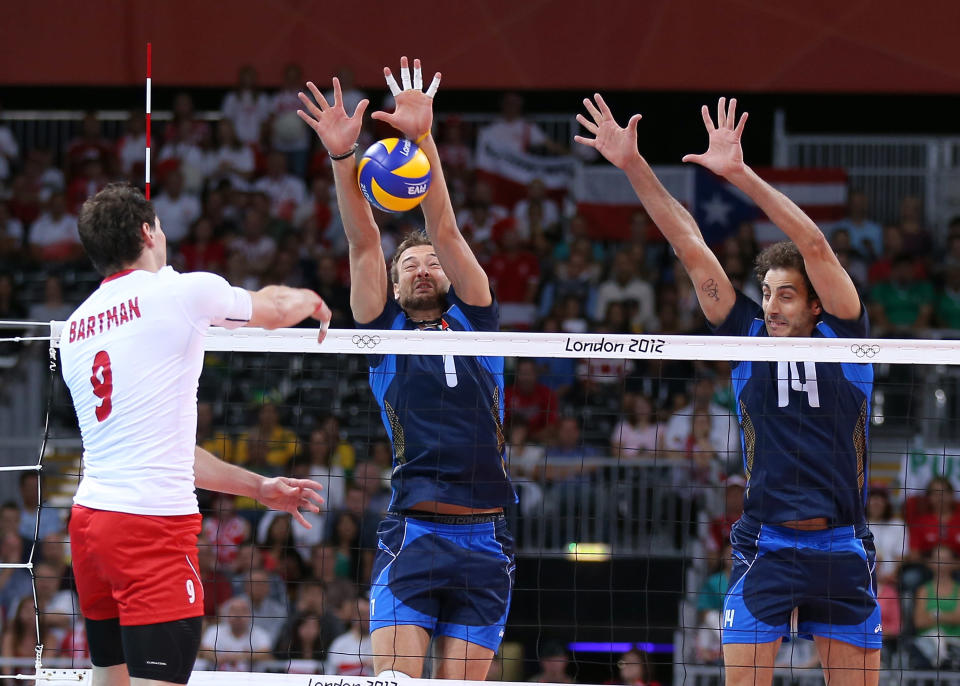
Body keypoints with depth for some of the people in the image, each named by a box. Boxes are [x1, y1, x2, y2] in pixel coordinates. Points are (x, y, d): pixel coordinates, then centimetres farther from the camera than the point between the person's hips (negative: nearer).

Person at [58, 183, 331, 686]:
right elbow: (274, 308, 16)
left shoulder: (75, 329, 16)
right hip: (154, 527, -7)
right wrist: (313, 302, 41)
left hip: (90, 517, 7)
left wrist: (259, 488, 29)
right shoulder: (182, 292, -5)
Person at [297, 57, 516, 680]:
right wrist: (342, 157, -10)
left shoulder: (474, 322, 14)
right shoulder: (385, 332, 13)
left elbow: (445, 232, 4)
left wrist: (423, 138, -7)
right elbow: (364, 244, 2)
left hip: (484, 540, 1)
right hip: (412, 536, -1)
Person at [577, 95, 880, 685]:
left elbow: (814, 246, -11)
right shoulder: (749, 335, 7)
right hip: (765, 546, 1)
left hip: (841, 548, -1)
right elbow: (691, 247, 2)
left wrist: (740, 173, -18)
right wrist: (634, 166, -2)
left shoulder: (842, 335, 2)